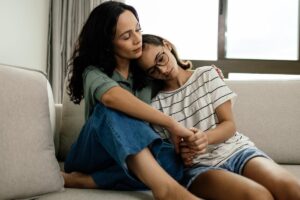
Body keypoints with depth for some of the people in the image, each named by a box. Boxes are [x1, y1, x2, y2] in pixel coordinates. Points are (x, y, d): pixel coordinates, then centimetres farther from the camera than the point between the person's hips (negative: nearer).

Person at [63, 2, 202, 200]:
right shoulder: (94, 72, -11)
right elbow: (112, 97, -35)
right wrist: (172, 124, -37)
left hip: (134, 160, 4)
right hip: (93, 155, -4)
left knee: (170, 160, -31)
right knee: (112, 110, -35)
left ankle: (82, 180, -29)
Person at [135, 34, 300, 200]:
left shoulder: (206, 75, 7)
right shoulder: (154, 106, 2)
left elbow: (229, 125, 2)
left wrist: (206, 138, -19)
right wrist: (179, 155, -20)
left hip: (236, 150, 3)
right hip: (197, 166, -3)